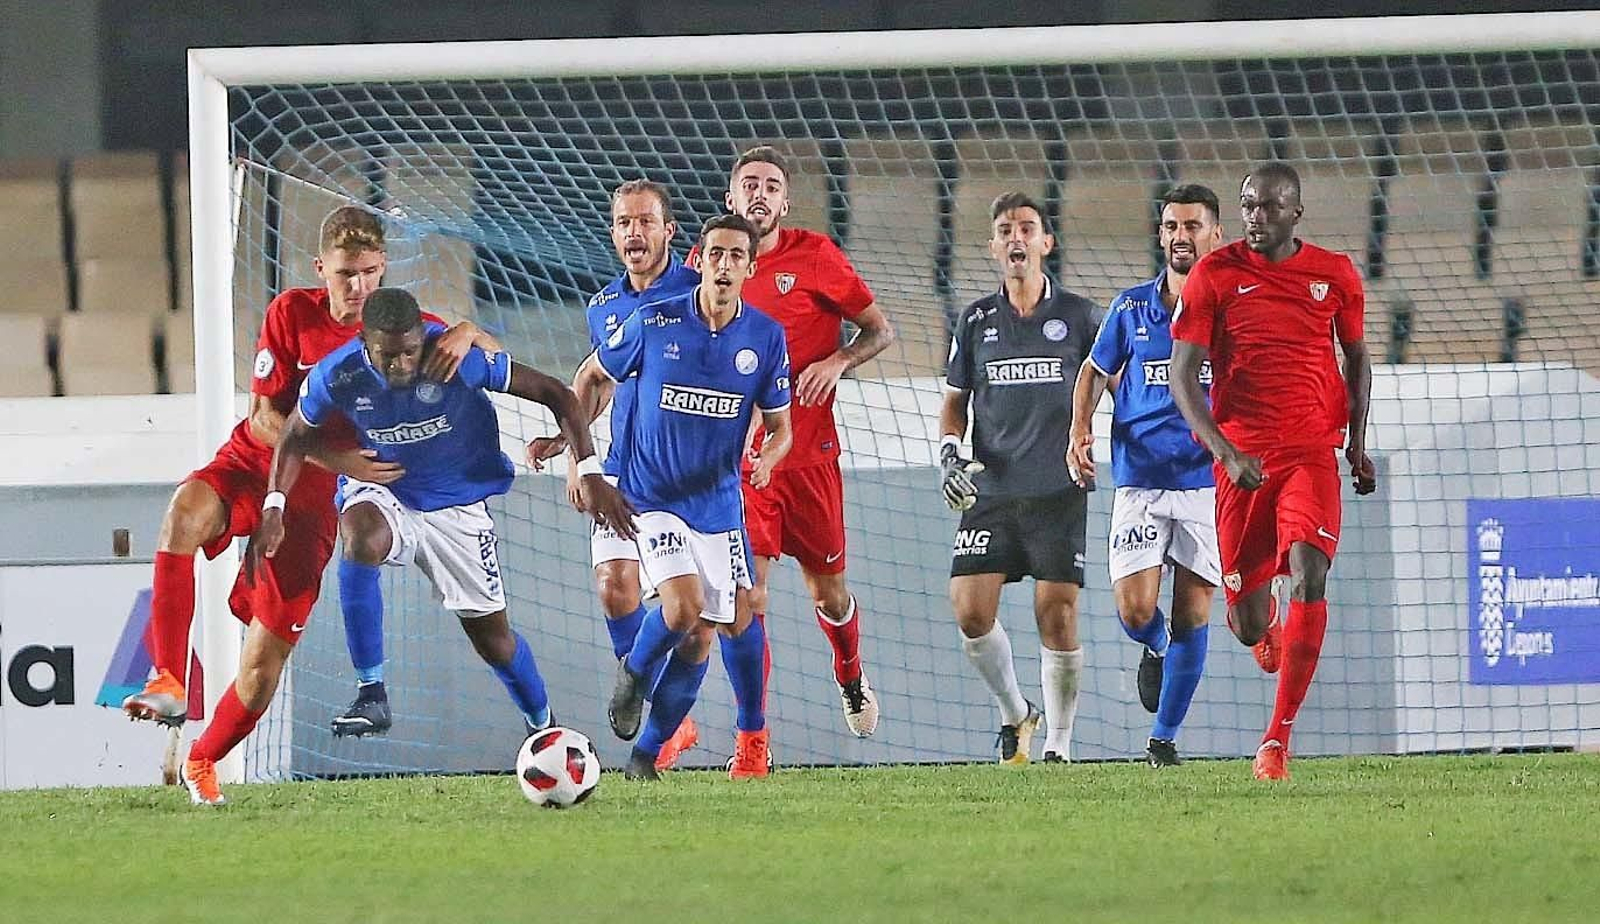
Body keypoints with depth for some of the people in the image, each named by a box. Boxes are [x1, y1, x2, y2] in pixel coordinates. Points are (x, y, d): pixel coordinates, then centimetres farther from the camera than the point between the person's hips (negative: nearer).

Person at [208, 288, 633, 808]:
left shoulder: (458, 359, -26)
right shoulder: (336, 376, -20)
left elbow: (555, 394, -16)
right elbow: (296, 436, 1)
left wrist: (591, 474, -21)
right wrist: (273, 508, -10)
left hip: (457, 506, 0)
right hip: (381, 492, 0)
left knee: (492, 635, 2)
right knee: (361, 539, -37)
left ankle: (543, 727, 28)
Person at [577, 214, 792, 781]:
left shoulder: (766, 337, -3)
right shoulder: (654, 324, -9)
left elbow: (779, 427, 6)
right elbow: (590, 377, 7)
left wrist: (767, 459, -17)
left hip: (718, 503, 3)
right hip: (651, 497, -3)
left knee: (701, 639, 2)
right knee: (684, 607, -23)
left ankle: (646, 752, 19)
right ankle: (634, 672, 10)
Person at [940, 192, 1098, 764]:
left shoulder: (1077, 316, 5)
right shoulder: (975, 321, 11)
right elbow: (954, 401, 17)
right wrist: (949, 453, 0)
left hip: (1060, 495, -2)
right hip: (990, 495, 2)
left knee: (1057, 618, -7)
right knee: (970, 610, -9)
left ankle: (1058, 744, 5)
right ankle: (1014, 713, 15)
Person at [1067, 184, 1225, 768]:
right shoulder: (1131, 309, 5)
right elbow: (1095, 370, 19)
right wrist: (1080, 430, 3)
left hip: (1208, 480, -1)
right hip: (1139, 480, 1)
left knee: (1192, 614, -1)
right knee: (1135, 610, -10)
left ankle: (1165, 736, 11)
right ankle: (1155, 651, 27)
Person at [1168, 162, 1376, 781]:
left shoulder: (1334, 275, 5)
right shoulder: (1213, 275, -1)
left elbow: (1356, 358, 21)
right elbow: (1182, 377, -5)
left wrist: (1357, 441, 11)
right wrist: (1225, 452, -17)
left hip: (1313, 454, 0)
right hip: (1241, 461, 0)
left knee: (1310, 578, -23)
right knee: (1249, 626, 2)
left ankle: (1277, 740, -18)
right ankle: (1269, 629, 44)